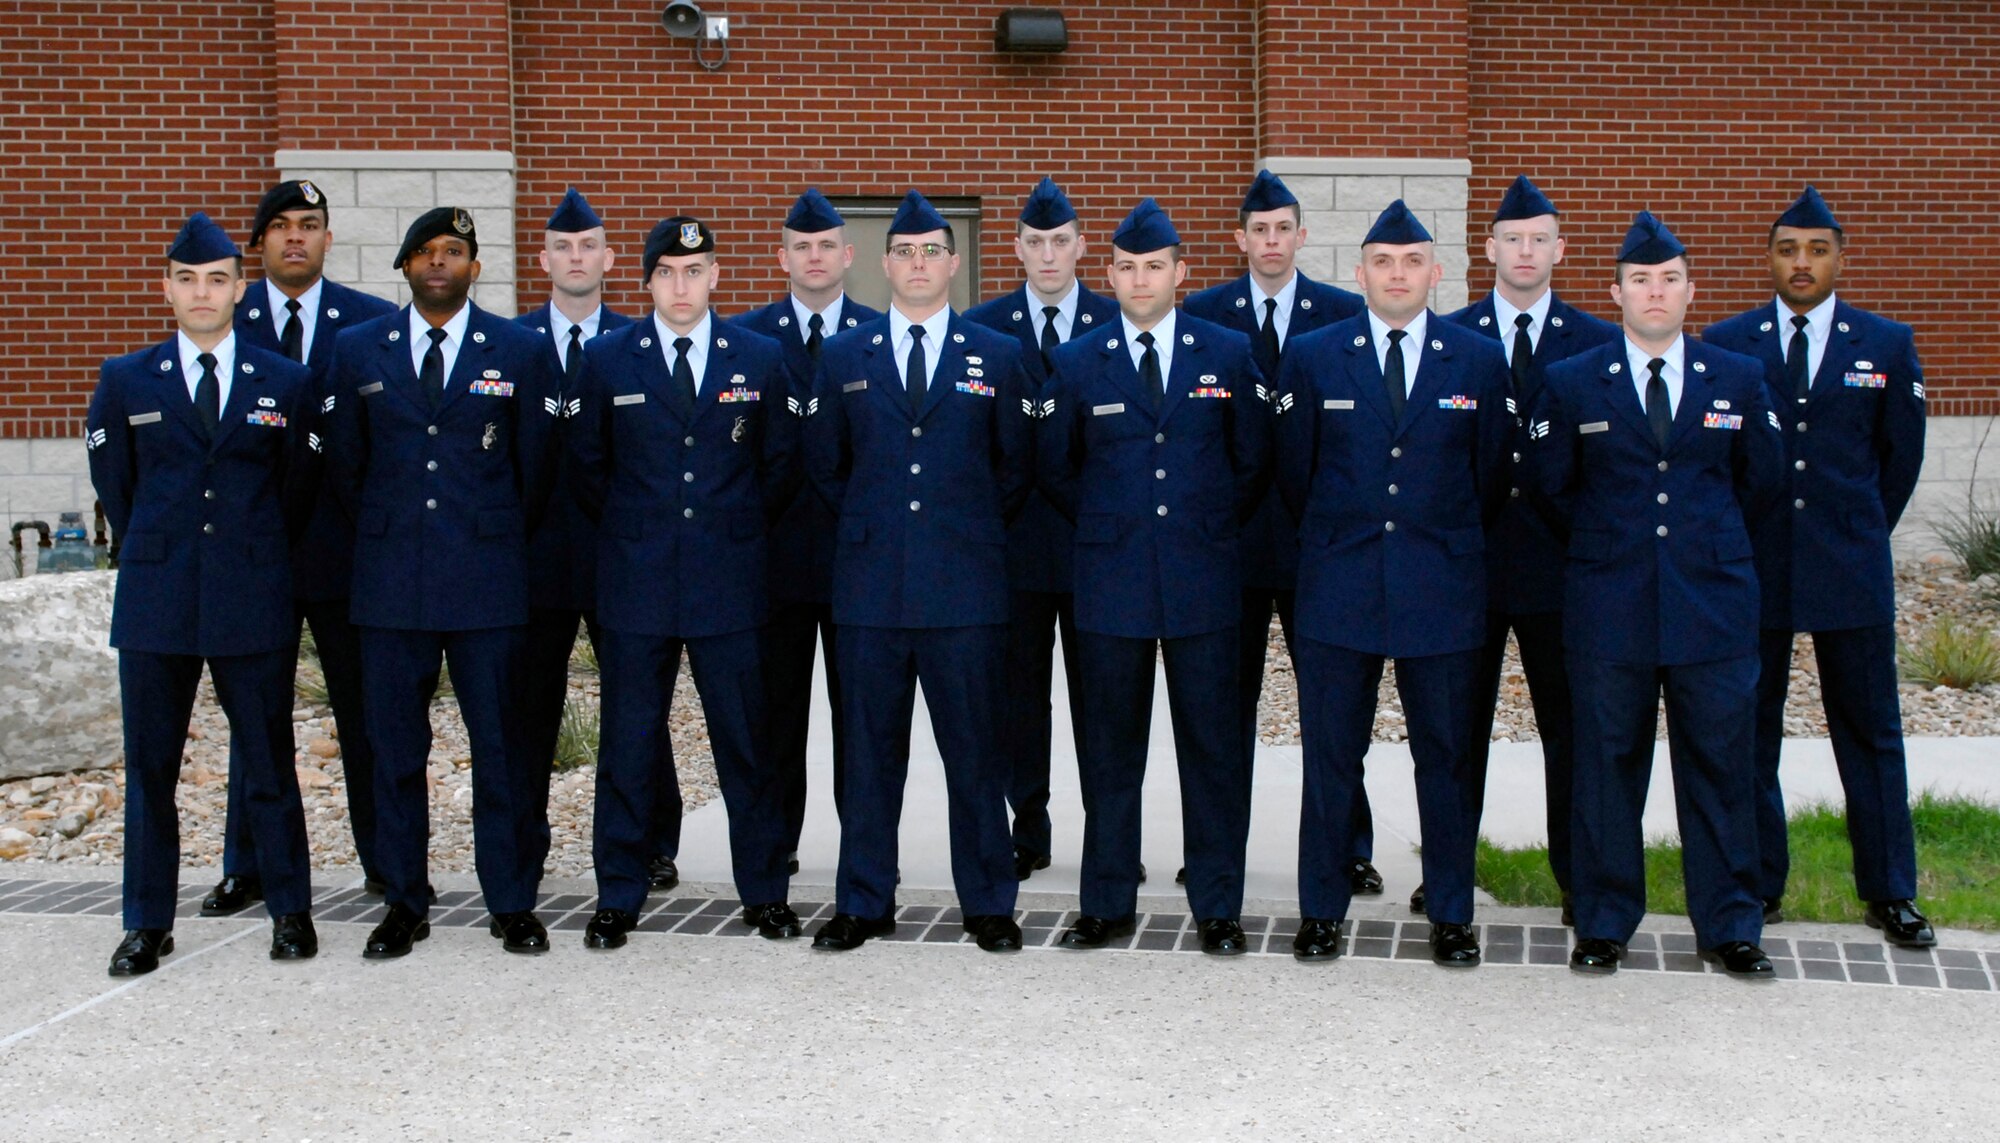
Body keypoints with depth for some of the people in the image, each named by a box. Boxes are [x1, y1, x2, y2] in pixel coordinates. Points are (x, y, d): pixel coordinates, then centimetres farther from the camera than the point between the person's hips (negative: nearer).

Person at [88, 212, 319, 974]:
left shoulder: (285, 383, 5)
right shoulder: (125, 382, 6)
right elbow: (113, 483, 14)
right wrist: (154, 557, 13)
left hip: (253, 604, -1)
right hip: (156, 603, 1)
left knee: (267, 763, 3)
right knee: (149, 767, 5)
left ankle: (291, 912, 15)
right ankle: (148, 923, 14)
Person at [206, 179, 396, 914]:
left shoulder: (374, 322, 2)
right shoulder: (224, 320, 4)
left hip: (344, 544, -1)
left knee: (364, 710, 7)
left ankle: (385, 862, 17)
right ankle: (247, 868, 19)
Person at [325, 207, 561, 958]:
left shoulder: (518, 353, 4)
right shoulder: (359, 350, 8)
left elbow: (536, 467, 9)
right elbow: (345, 463, 15)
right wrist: (384, 539, 14)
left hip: (487, 582, -1)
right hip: (391, 581, 2)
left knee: (499, 745, 1)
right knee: (394, 748, 5)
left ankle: (512, 904, 10)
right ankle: (404, 903, 15)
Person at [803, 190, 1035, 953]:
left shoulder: (996, 358, 7)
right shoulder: (844, 357, 9)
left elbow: (1016, 468, 12)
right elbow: (824, 463, 16)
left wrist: (970, 531, 9)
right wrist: (869, 526, 11)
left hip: (965, 587, -1)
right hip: (871, 586, 1)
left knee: (974, 750, 2)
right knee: (870, 752, 6)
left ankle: (987, 905, 12)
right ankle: (864, 904, 15)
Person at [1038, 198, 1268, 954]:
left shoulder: (1228, 353, 5)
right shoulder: (1077, 363, 5)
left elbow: (1254, 459, 12)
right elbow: (1054, 467, 15)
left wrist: (1211, 528, 10)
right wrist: (1103, 527, 12)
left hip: (1202, 578, 0)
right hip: (1111, 580, 0)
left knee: (1213, 746, 2)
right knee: (1110, 750, 5)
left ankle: (1218, 908, 10)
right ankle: (1107, 905, 14)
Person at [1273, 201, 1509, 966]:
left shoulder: (1479, 361, 4)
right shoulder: (1311, 357, 3)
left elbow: (1490, 476, 11)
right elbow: (1294, 472, 10)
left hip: (1443, 589, 0)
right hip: (1338, 589, 0)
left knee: (1446, 758, 6)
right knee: (1330, 756, 4)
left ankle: (1451, 915, 17)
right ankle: (1321, 911, 15)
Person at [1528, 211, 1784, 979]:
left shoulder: (1739, 379, 6)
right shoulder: (1572, 383, 3)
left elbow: (1759, 480, 16)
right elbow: (1550, 483, 11)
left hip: (1713, 602, 1)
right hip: (1609, 611, -1)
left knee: (1720, 769, 5)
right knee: (1607, 770, 5)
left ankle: (1728, 929, 16)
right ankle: (1602, 925, 16)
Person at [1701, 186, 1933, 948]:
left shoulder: (1887, 345, 5)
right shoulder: (1723, 345, 2)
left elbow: (1901, 456, 12)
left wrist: (1859, 534, 13)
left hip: (1850, 570, 0)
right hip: (1750, 569, 0)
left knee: (1870, 730, 5)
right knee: (1749, 731, 5)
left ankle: (1890, 894, 14)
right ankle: (1759, 886, 16)